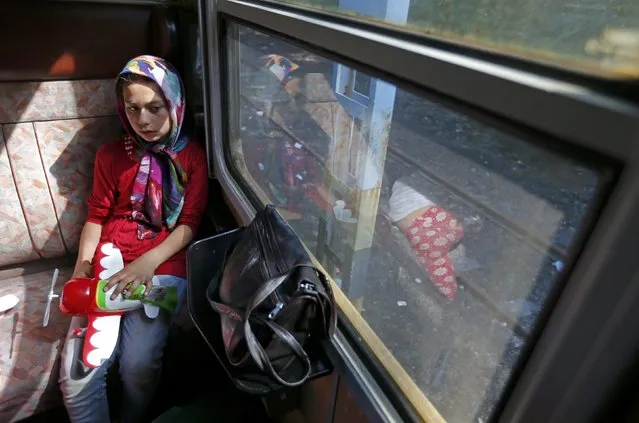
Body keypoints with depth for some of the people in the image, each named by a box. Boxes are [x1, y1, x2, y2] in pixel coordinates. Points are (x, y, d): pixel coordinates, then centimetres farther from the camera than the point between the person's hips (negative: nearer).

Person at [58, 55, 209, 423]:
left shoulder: (192, 156, 1)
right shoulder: (111, 155, 9)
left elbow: (189, 224, -4)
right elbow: (97, 216, 10)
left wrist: (149, 262, -17)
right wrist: (83, 263, -6)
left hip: (162, 268, -2)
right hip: (108, 266, 3)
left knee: (138, 366, -14)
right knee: (77, 376, -10)